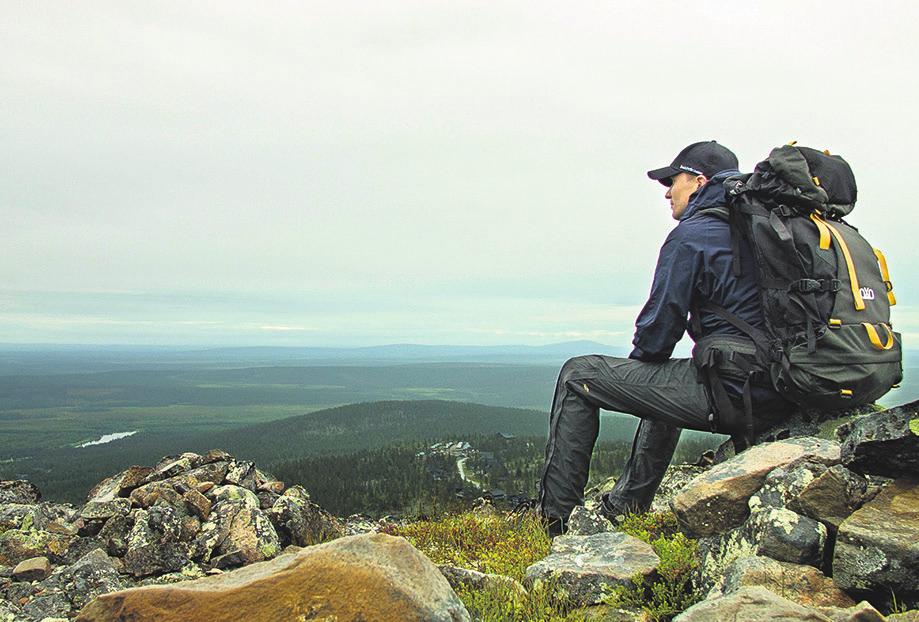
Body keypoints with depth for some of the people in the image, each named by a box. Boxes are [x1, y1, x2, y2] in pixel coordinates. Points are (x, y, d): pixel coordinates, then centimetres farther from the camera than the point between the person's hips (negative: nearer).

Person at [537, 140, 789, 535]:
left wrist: (639, 358, 12)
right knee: (666, 381, 37)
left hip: (726, 393, -9)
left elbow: (660, 326, -10)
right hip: (776, 397, 9)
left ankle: (558, 517, 8)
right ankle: (624, 505, 44)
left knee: (577, 376, 1)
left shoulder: (691, 235, -9)